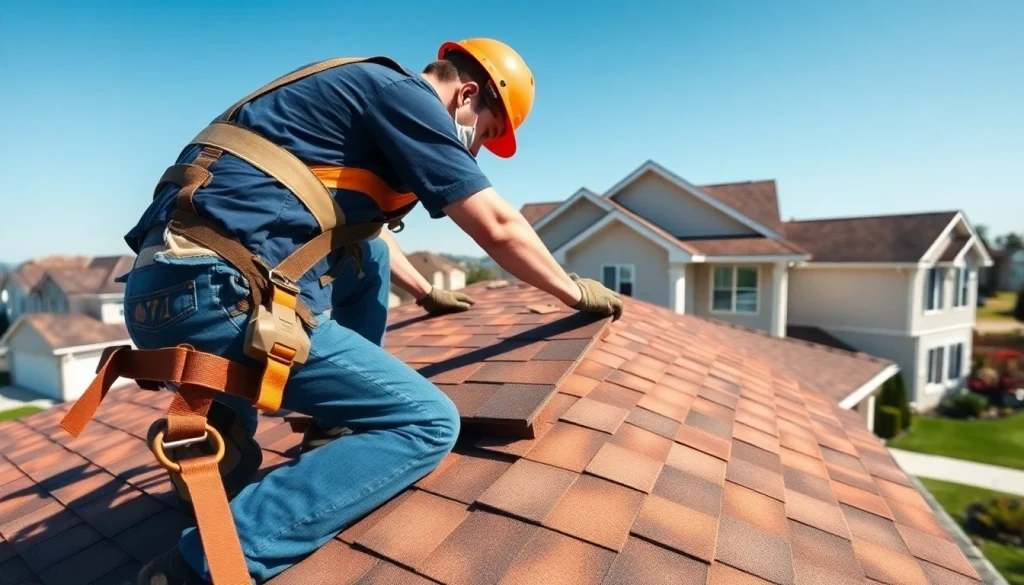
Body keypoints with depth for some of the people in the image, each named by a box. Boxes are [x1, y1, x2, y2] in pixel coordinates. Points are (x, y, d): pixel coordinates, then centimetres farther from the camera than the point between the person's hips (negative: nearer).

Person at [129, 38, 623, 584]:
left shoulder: (366, 90, 26)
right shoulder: (402, 93, -2)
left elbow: (369, 229, 38)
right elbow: (498, 228, -4)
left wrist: (426, 292, 46)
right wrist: (574, 290, 12)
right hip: (219, 292, -10)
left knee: (369, 259, 26)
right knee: (429, 423, -6)